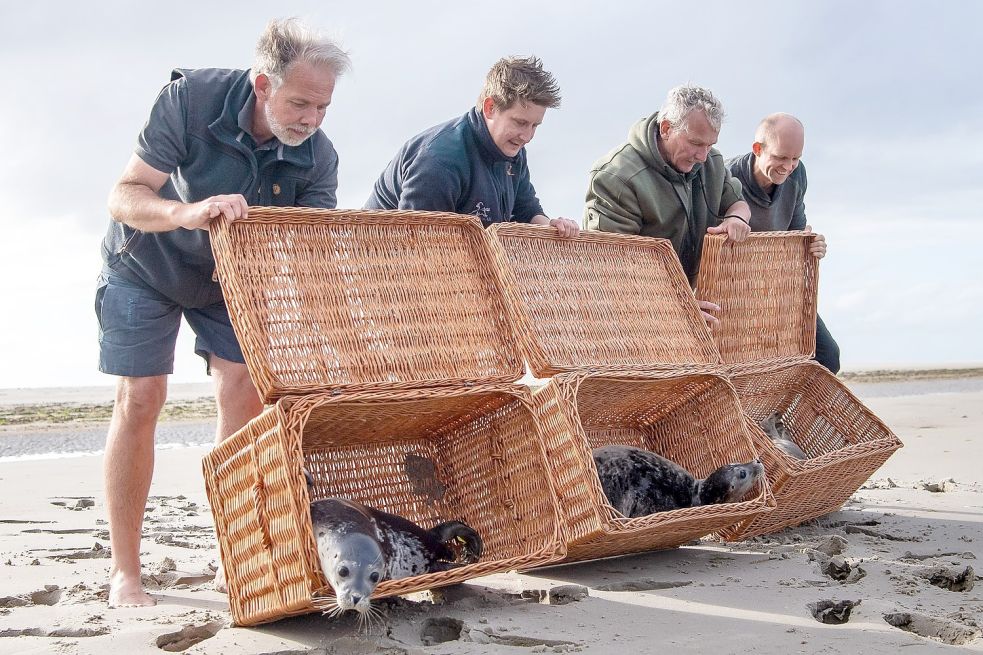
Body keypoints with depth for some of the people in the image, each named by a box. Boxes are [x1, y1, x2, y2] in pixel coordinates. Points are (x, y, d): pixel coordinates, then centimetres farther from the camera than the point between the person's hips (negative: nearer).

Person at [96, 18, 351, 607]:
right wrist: (188, 212, -53)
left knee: (244, 396, -8)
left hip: (234, 276, 3)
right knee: (139, 402, -8)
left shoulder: (319, 156, -23)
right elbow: (123, 197, -33)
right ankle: (125, 573, 0)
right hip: (147, 266, -3)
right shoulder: (193, 97, -31)